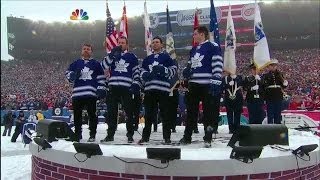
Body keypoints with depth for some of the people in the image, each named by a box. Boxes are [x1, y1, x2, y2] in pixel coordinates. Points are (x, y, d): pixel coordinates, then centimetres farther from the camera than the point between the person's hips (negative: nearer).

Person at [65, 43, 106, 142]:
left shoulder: (96, 64, 12)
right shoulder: (76, 63, 18)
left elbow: (101, 77, 9)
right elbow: (68, 72, 17)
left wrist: (101, 89, -1)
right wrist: (72, 75, -6)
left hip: (91, 93, -2)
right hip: (77, 93, 2)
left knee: (92, 114, 0)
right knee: (77, 114, 6)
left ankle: (92, 135, 7)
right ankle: (77, 134, 18)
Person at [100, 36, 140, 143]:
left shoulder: (132, 57, 11)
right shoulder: (112, 55, 16)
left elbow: (136, 72, 7)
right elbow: (104, 66, -1)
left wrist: (136, 85, -5)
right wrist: (112, 54, -11)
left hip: (126, 88, -2)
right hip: (113, 87, 2)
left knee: (129, 112, -1)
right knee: (112, 112, 5)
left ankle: (130, 135, 7)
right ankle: (110, 135, 14)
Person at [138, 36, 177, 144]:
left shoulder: (166, 57, 9)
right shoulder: (147, 59, 22)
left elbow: (173, 70, 1)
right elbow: (142, 71, 21)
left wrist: (163, 70, -17)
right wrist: (145, 75, -2)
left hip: (163, 88, -4)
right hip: (149, 89, 4)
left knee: (164, 114, -2)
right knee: (149, 114, 7)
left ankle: (167, 137, 4)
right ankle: (145, 136, 14)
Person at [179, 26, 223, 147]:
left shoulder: (213, 46, -4)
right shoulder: (193, 50, 19)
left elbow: (218, 65, -11)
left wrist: (215, 83, -18)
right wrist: (186, 71, 4)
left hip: (207, 85, -7)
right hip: (193, 84, 7)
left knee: (208, 112, 1)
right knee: (191, 111, 10)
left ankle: (208, 138, 10)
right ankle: (187, 137, 18)